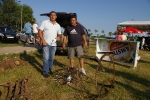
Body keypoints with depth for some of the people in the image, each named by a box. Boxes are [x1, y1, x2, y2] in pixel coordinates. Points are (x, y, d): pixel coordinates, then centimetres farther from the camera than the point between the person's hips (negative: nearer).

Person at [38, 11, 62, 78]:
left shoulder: (58, 25, 11)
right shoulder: (44, 22, -2)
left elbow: (59, 34, 18)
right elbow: (40, 32, -5)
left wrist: (59, 37, -6)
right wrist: (43, 40, -15)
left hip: (53, 44, 4)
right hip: (46, 44, -4)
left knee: (51, 58, 14)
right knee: (46, 58, -4)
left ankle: (50, 69, 30)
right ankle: (45, 72, 7)